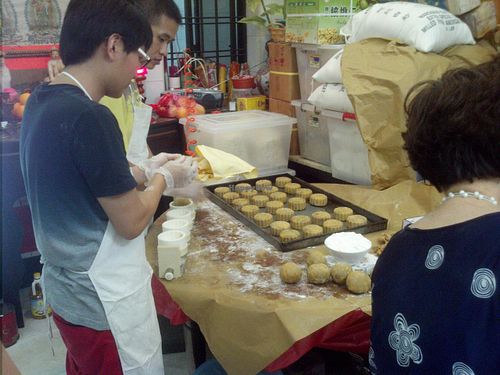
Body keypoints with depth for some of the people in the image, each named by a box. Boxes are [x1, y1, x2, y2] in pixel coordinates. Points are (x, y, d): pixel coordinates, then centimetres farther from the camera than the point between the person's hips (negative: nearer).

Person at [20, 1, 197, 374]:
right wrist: (163, 178, -4)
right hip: (104, 304, -8)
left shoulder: (41, 102, 1)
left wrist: (145, 172, 7)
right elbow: (131, 223, -20)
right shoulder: (89, 118, -26)